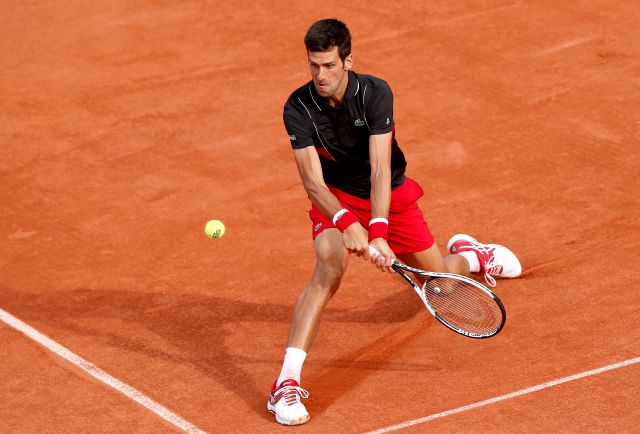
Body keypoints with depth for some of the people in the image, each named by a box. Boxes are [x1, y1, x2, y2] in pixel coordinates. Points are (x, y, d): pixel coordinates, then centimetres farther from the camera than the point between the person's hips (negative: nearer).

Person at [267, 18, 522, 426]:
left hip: (391, 195, 1)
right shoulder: (299, 108, -23)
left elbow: (380, 169, -33)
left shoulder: (376, 94, -26)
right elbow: (312, 181, -28)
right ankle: (287, 383, -36)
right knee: (330, 266, -31)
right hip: (335, 198, -1)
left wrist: (379, 231, -45)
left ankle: (467, 253, 49)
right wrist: (346, 223, -46)